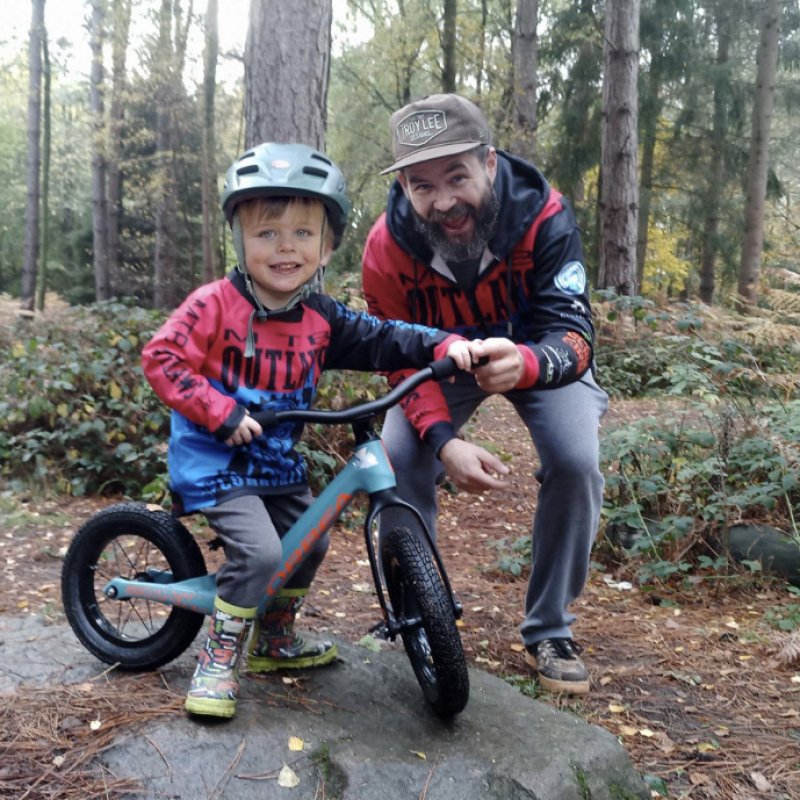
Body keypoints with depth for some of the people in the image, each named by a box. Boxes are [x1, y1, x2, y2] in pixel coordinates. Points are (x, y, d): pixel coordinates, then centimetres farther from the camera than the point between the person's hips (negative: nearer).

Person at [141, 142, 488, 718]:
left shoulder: (322, 319, -2)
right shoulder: (216, 304, -17)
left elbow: (383, 340, -3)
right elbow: (161, 358, -18)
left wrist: (445, 345, -18)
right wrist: (221, 412, -26)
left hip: (279, 460, 7)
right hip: (216, 459, -7)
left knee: (309, 543, 15)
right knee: (259, 552, -22)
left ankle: (275, 641, 38)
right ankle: (218, 660, 0)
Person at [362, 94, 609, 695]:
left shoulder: (543, 216, -32)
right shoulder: (389, 246, -26)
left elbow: (572, 333, -35)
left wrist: (524, 364, -60)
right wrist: (444, 440, -37)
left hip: (536, 353, -1)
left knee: (576, 461, -25)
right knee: (398, 460, -21)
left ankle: (549, 630, -2)